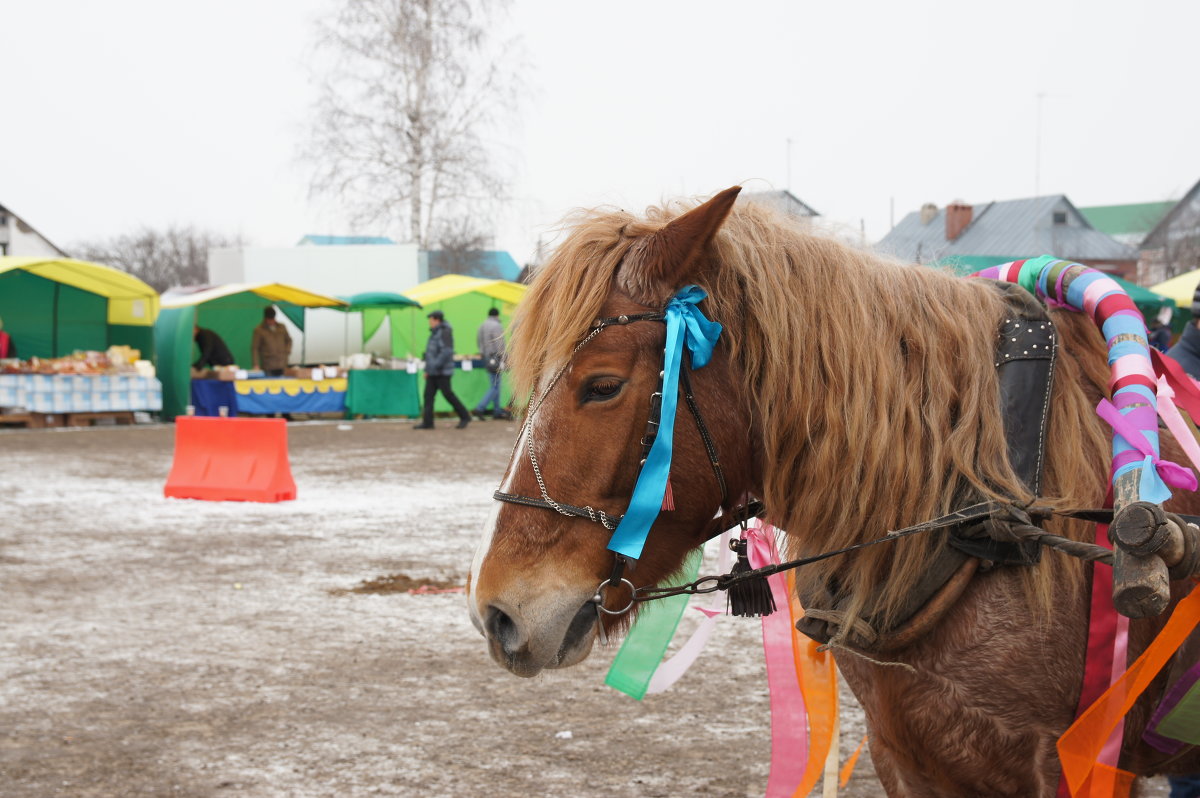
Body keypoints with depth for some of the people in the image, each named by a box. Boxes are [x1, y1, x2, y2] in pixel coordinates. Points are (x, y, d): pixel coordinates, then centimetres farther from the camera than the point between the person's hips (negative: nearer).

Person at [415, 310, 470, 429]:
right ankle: (427, 422, 0)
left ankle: (464, 417, 7)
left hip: (442, 372, -9)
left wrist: (435, 366, -23)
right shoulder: (435, 333, 17)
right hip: (433, 372, 9)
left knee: (448, 394, -5)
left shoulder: (444, 332, -13)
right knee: (428, 394, 2)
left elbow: (446, 351, -22)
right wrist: (427, 370, 20)